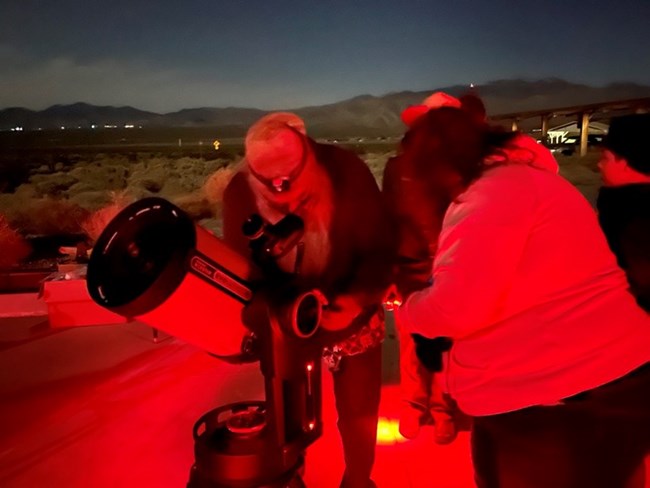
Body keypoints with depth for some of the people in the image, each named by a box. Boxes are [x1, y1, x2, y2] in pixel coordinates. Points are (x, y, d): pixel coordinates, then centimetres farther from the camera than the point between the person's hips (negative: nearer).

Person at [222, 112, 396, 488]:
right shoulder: (240, 193, -20)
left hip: (351, 316, 0)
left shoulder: (347, 173, -24)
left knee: (359, 413, 17)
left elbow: (382, 250, -20)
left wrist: (357, 299, -38)